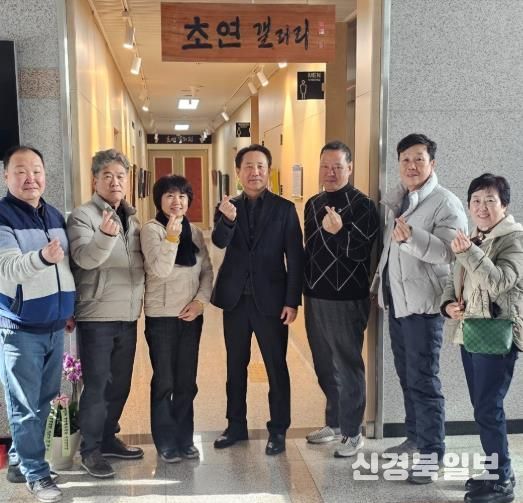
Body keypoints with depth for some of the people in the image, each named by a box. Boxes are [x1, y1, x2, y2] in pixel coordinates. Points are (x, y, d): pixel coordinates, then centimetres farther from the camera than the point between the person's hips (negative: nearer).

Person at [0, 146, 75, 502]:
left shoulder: (55, 216, 9)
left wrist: (69, 310, 19)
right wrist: (42, 257, -42)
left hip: (55, 326, 7)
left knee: (43, 401, 14)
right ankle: (36, 473, 15)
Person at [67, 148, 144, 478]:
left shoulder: (132, 217, 10)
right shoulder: (83, 215, -10)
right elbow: (85, 258, -27)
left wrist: (140, 300, 12)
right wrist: (105, 235, -44)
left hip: (128, 315, 7)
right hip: (97, 316, -6)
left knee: (120, 384, 15)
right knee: (96, 386, 1)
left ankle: (108, 438, 31)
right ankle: (91, 450, 16)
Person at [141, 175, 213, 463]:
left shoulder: (195, 232, 7)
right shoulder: (151, 230, -8)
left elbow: (207, 271, 8)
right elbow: (160, 271, -20)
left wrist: (200, 300, -7)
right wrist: (171, 237, -31)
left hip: (191, 315, 4)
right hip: (161, 317, -4)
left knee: (187, 382, 11)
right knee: (164, 382, 5)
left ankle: (184, 439, 24)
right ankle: (166, 443, 18)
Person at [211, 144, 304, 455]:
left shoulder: (284, 208, -2)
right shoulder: (228, 207, 5)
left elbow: (295, 257, -5)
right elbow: (220, 242, -14)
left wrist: (292, 300, -10)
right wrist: (227, 219, -34)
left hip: (271, 299, -3)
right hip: (235, 298, 3)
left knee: (277, 367, 5)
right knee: (235, 365, 14)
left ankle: (278, 430, 19)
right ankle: (237, 426, 29)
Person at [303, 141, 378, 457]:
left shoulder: (362, 205, -11)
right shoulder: (313, 204, 11)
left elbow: (361, 252, -16)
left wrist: (339, 231, -32)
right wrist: (305, 288, 16)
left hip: (347, 299, -7)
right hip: (315, 296, 7)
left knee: (347, 366, 2)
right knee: (324, 365, 15)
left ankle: (353, 432, 16)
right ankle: (334, 423, 31)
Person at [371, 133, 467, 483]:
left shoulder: (446, 203, -13)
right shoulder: (396, 199, 11)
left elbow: (450, 252, -25)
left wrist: (411, 237, -38)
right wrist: (380, 282, 15)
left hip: (422, 303, -8)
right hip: (397, 300, 8)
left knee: (423, 380, -5)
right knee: (407, 376, 17)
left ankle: (433, 454, 6)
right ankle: (415, 438, 30)